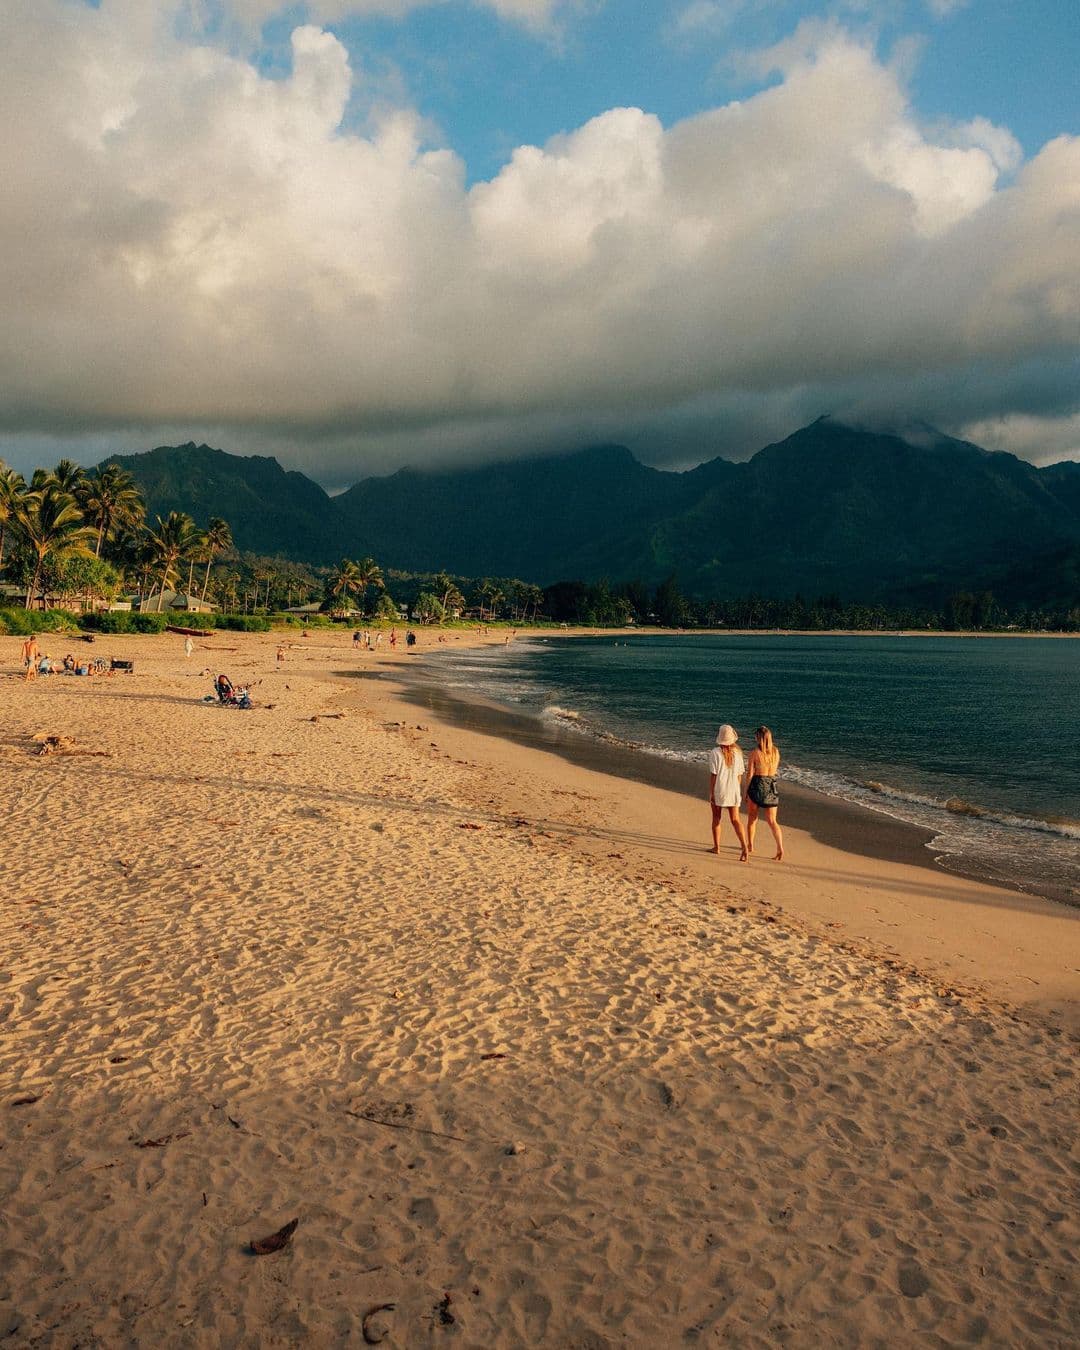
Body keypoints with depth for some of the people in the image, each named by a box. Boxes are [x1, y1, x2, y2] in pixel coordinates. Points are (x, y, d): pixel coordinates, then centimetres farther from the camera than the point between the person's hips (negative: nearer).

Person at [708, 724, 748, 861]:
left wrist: (710, 793, -6)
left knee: (717, 818, 14)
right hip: (733, 791, 3)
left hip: (718, 791, -3)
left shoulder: (716, 752, -14)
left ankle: (716, 847, 23)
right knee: (736, 819, 4)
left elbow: (713, 775, -13)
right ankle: (745, 848, -11)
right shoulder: (737, 752, -2)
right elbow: (739, 775, 5)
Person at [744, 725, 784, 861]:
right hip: (771, 787, 3)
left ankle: (750, 845, 31)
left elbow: (750, 774, -8)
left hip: (757, 786, -3)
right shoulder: (776, 751, 2)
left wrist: (746, 791, 1)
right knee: (772, 821, 4)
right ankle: (780, 848, -12)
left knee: (752, 818, 18)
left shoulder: (754, 753, -11)